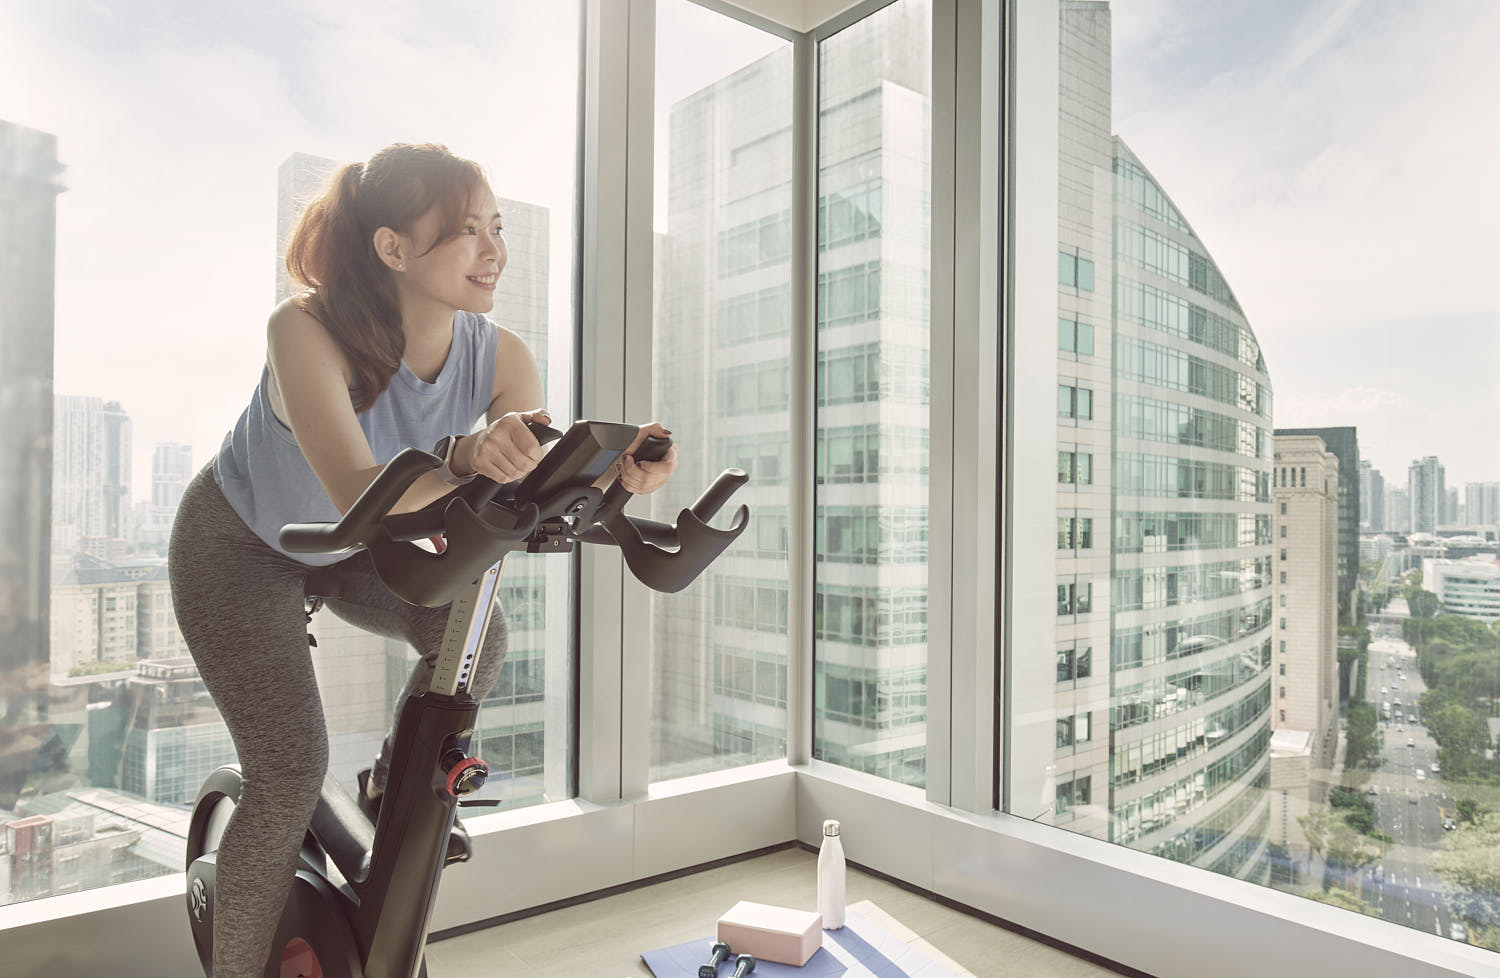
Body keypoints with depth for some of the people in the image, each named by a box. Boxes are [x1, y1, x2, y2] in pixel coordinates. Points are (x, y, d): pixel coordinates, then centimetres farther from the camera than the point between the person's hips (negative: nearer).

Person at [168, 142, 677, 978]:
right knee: (293, 770, -10)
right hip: (239, 545, -4)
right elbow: (359, 495, -46)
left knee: (476, 635, -19)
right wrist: (464, 457, -64)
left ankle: (393, 791, 11)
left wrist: (615, 472, -48)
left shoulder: (500, 356, -23)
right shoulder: (308, 330, -34)